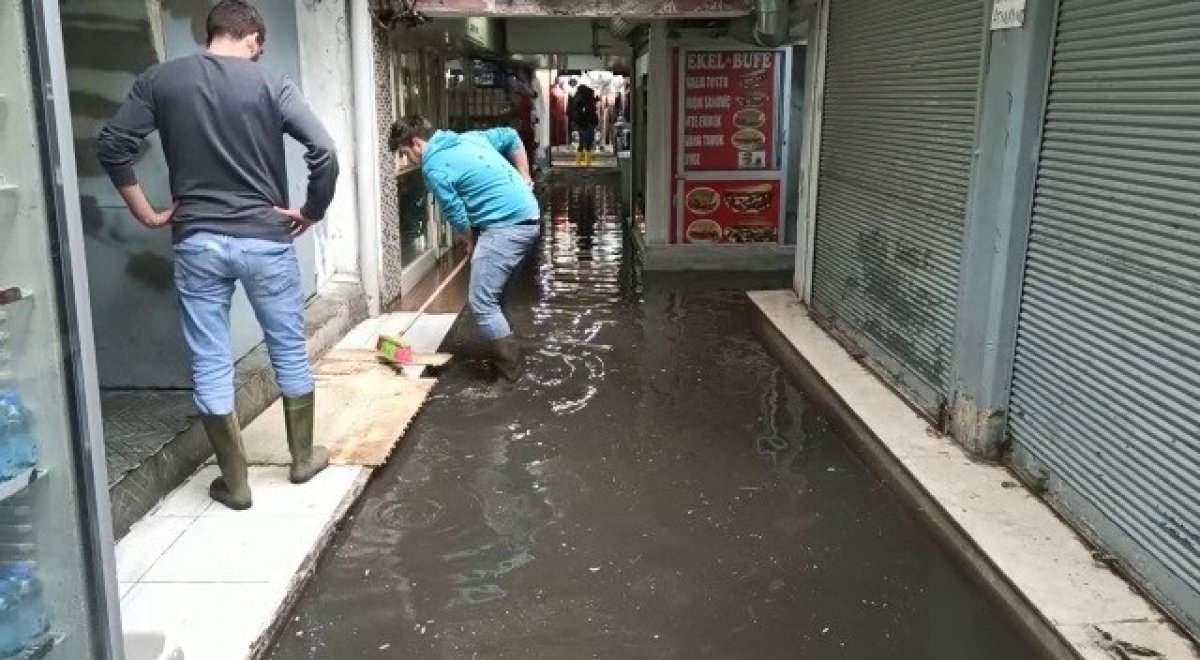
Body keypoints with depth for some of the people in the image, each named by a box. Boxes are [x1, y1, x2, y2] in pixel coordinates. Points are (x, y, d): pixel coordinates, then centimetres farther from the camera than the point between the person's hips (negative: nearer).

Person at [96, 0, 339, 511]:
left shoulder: (159, 80, 4)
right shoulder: (271, 84, -2)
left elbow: (111, 145, -1)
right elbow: (323, 150, -13)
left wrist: (146, 214, 6)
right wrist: (312, 212, -1)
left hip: (197, 242, 1)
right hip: (266, 240, -1)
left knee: (210, 364, 8)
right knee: (290, 351, 15)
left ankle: (234, 482, 16)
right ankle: (303, 457, 27)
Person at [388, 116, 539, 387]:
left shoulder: (434, 166, -8)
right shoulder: (468, 137, 16)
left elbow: (457, 216, -6)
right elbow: (511, 137, 24)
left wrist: (472, 244, 12)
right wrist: (524, 180, 26)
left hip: (506, 225, -10)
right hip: (527, 217, 10)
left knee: (481, 302, -6)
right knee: (490, 296, 19)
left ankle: (509, 374, -1)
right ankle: (505, 357, 28)